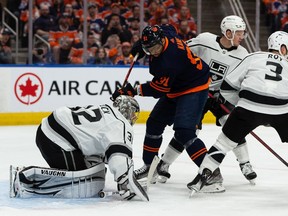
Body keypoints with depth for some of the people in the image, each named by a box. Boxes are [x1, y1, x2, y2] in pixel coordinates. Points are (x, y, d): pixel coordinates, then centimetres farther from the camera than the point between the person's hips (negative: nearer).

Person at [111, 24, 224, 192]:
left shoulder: (168, 61, -35)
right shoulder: (165, 32, -12)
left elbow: (159, 89, -23)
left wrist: (134, 91, -15)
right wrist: (141, 46, 13)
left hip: (194, 88, -11)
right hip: (175, 88, 11)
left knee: (183, 132, -24)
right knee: (154, 124, 17)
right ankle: (150, 166, 33)